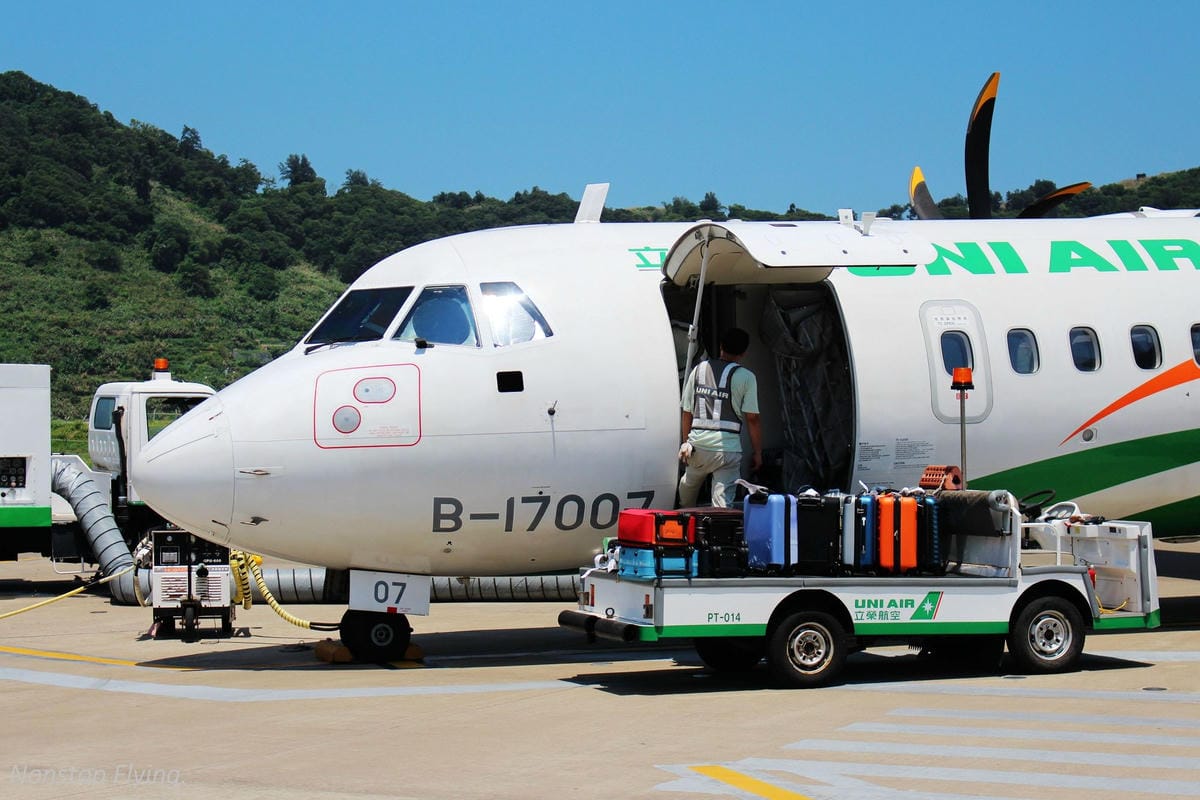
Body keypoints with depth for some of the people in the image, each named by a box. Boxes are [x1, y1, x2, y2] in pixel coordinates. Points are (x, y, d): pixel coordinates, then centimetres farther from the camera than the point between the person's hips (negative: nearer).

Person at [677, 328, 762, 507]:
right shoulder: (746, 377, -3)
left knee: (687, 485, 27)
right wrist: (757, 453, 2)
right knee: (722, 503, -5)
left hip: (697, 446, 4)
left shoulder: (698, 370, 10)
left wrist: (685, 444, 22)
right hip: (727, 448, -4)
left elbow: (687, 413, 13)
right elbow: (752, 419, -6)